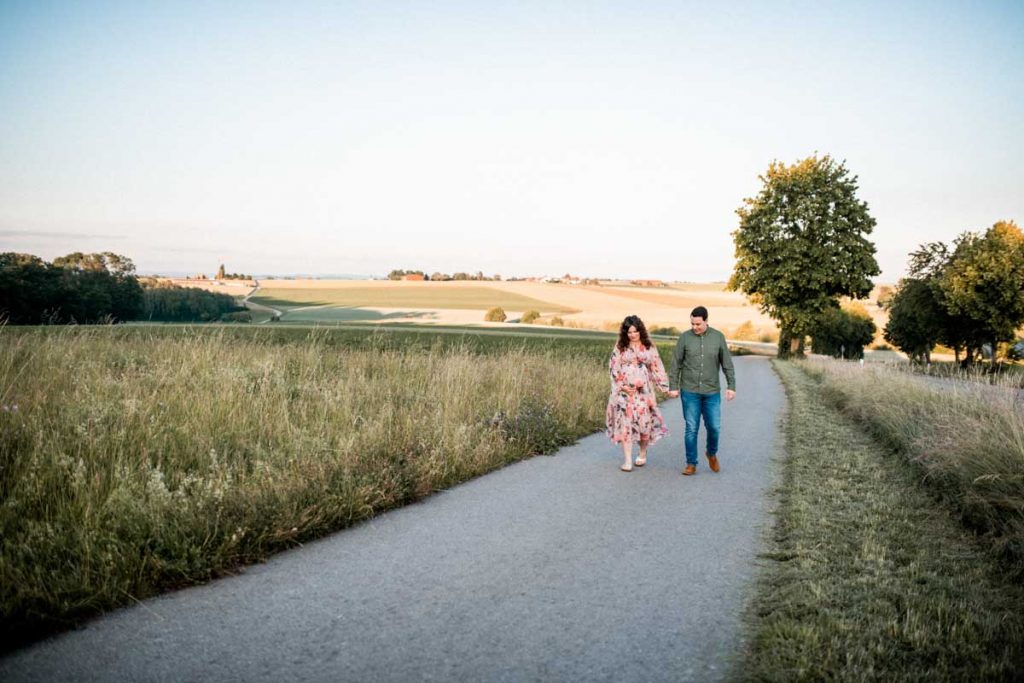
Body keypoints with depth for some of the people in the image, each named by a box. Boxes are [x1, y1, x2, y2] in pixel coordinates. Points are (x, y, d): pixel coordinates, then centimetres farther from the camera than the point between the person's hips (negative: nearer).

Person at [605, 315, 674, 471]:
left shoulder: (649, 347, 6)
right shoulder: (620, 347, 3)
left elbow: (657, 369, 7)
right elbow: (613, 368, 1)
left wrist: (666, 387, 0)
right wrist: (621, 386, -9)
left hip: (643, 391, 1)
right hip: (624, 391, -1)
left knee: (644, 421, 0)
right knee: (625, 423, -6)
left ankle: (642, 454, 26)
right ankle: (627, 460, -3)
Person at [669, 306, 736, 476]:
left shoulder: (718, 337, -2)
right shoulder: (685, 337, -4)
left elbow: (727, 364, 2)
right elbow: (676, 364, 0)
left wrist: (731, 386, -3)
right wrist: (673, 387, -1)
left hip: (712, 392, 1)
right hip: (690, 391, -1)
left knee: (714, 427, 3)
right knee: (691, 429, 2)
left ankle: (712, 453, 31)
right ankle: (691, 464, 13)